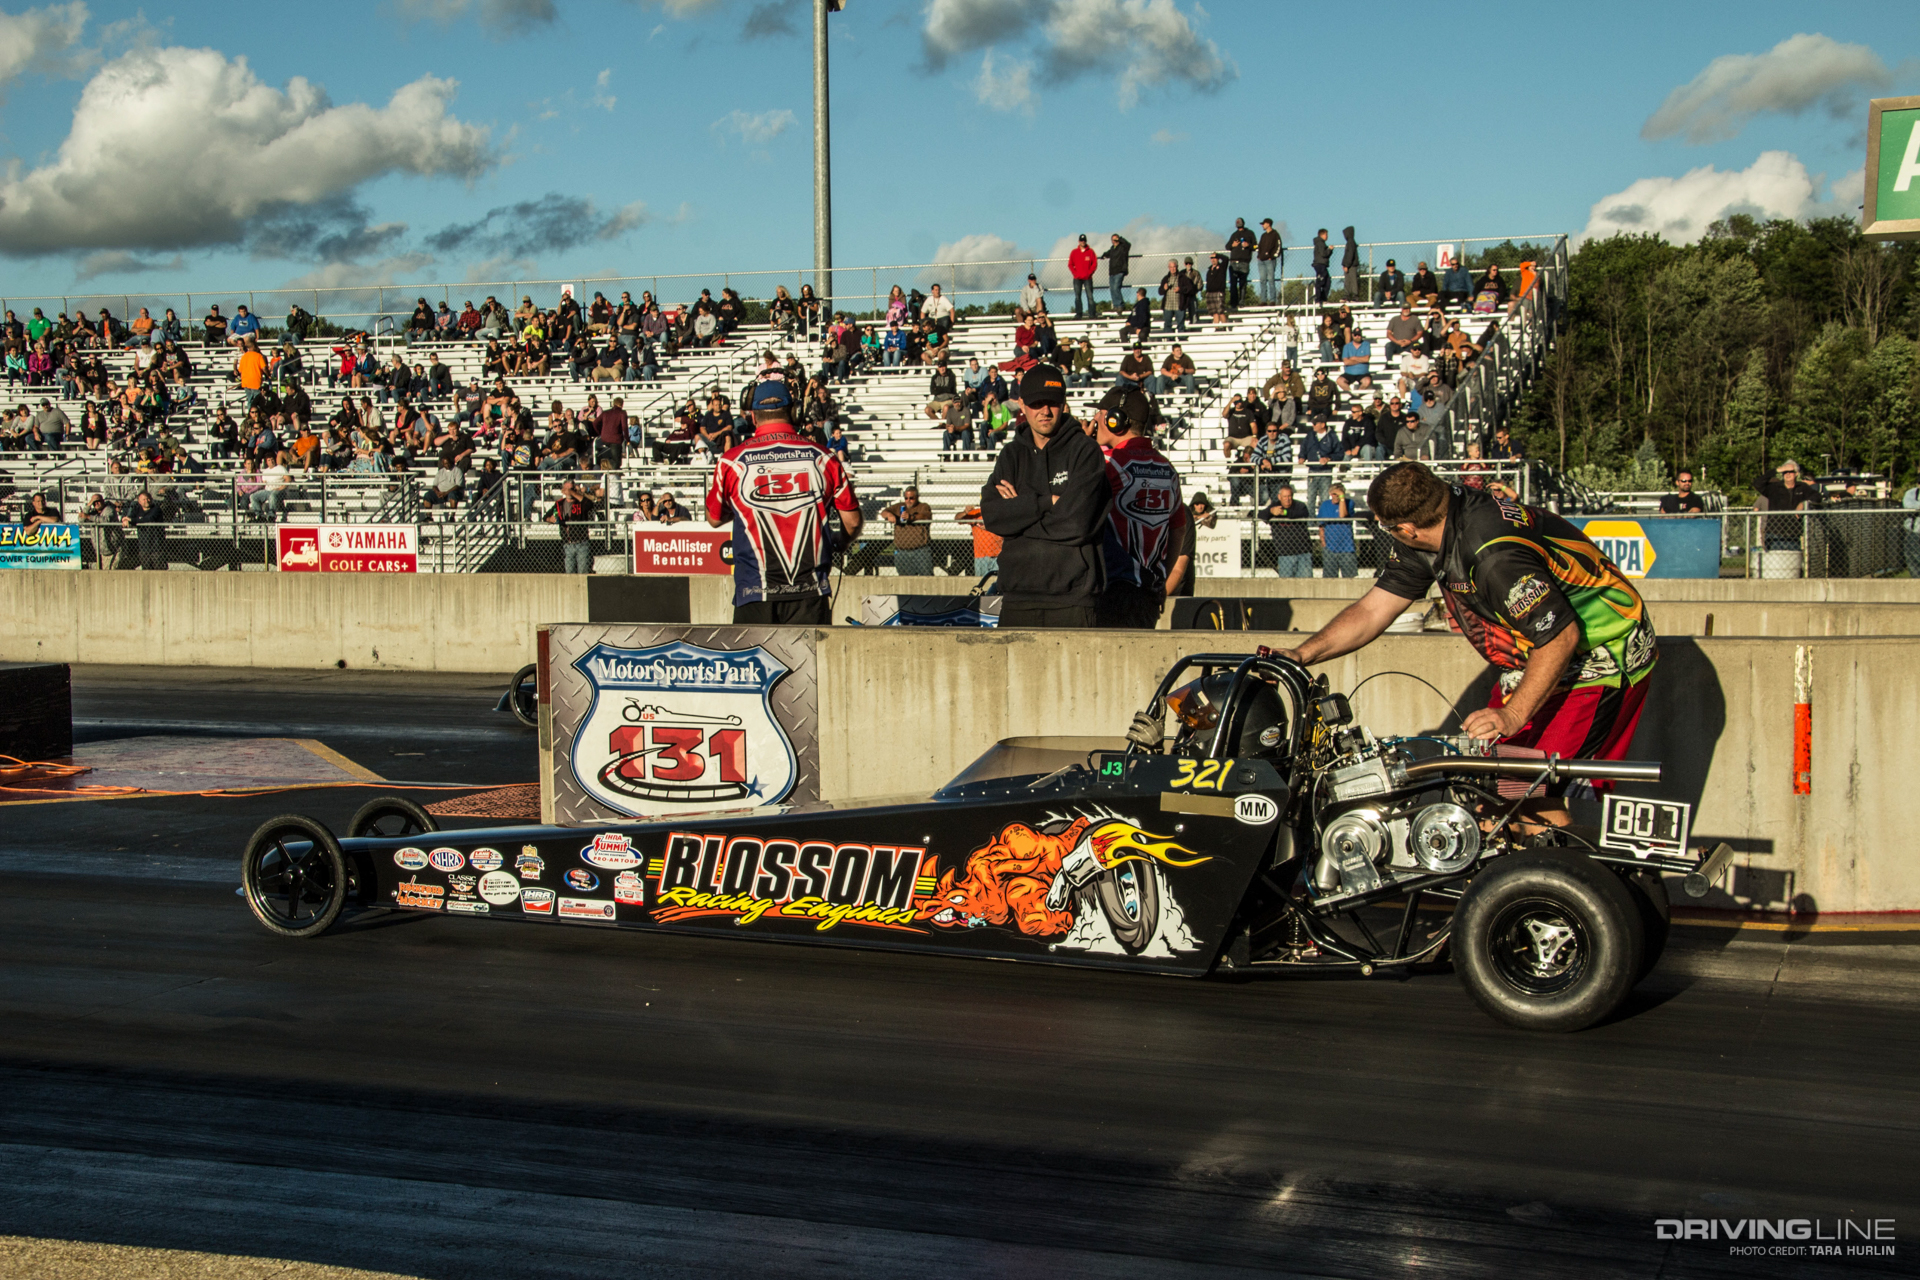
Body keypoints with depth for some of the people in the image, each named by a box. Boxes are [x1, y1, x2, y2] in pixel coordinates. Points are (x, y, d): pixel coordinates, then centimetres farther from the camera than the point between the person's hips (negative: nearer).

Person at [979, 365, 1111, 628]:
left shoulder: (1085, 451, 0)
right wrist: (1048, 502, -10)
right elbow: (992, 514, -1)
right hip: (1018, 594, 4)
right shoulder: (1011, 455, 14)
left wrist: (1021, 507, -4)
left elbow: (1078, 523, -12)